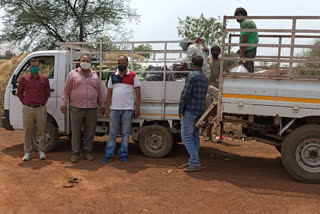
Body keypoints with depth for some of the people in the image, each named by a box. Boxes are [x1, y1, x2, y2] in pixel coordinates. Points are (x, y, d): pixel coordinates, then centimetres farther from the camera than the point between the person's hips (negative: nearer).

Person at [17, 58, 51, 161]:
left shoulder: (44, 79, 4)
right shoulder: (24, 78, 2)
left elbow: (47, 93, 13)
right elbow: (19, 92, 11)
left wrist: (42, 103, 6)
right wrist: (25, 103, 5)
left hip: (41, 109, 0)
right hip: (28, 109, 0)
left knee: (42, 131, 5)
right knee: (28, 132, 5)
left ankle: (42, 152, 17)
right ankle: (28, 153, 16)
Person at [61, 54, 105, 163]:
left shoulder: (95, 75, 14)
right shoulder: (73, 74, 6)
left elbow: (99, 92, 17)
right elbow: (66, 90, 4)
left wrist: (102, 105, 14)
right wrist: (63, 103, -3)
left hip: (92, 109, 3)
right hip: (76, 108, -2)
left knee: (89, 132, 7)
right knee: (76, 132, 2)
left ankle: (88, 152, 18)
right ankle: (75, 153, 12)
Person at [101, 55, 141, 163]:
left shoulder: (133, 76, 2)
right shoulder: (113, 76, 11)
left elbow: (138, 92, 1)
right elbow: (109, 92, 13)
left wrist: (137, 108, -5)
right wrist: (107, 108, 7)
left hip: (128, 109, -2)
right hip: (114, 109, 2)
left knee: (125, 133, 5)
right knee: (112, 132, 6)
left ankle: (123, 155, 14)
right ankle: (108, 154, 13)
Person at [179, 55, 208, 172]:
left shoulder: (192, 75, -11)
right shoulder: (205, 78, 15)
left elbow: (185, 93, -15)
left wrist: (181, 109, -7)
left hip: (190, 110, -9)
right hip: (200, 111, 9)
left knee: (186, 136, -7)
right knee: (194, 136, 13)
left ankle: (195, 163, -9)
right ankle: (193, 161, 18)